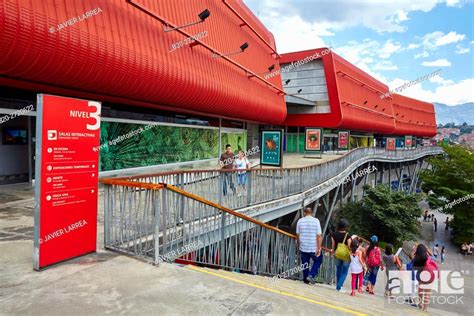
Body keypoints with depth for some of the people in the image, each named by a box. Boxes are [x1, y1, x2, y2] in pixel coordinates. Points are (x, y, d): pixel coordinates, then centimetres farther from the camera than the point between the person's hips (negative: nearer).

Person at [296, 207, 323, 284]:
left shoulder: (300, 221, -1)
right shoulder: (316, 221, -8)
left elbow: (297, 235, 5)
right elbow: (319, 235, -12)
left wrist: (298, 245, 18)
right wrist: (319, 248, -9)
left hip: (303, 247, 2)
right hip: (314, 248, -2)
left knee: (305, 264, 16)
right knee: (318, 261, 19)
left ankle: (306, 280, 23)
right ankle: (311, 275, 7)